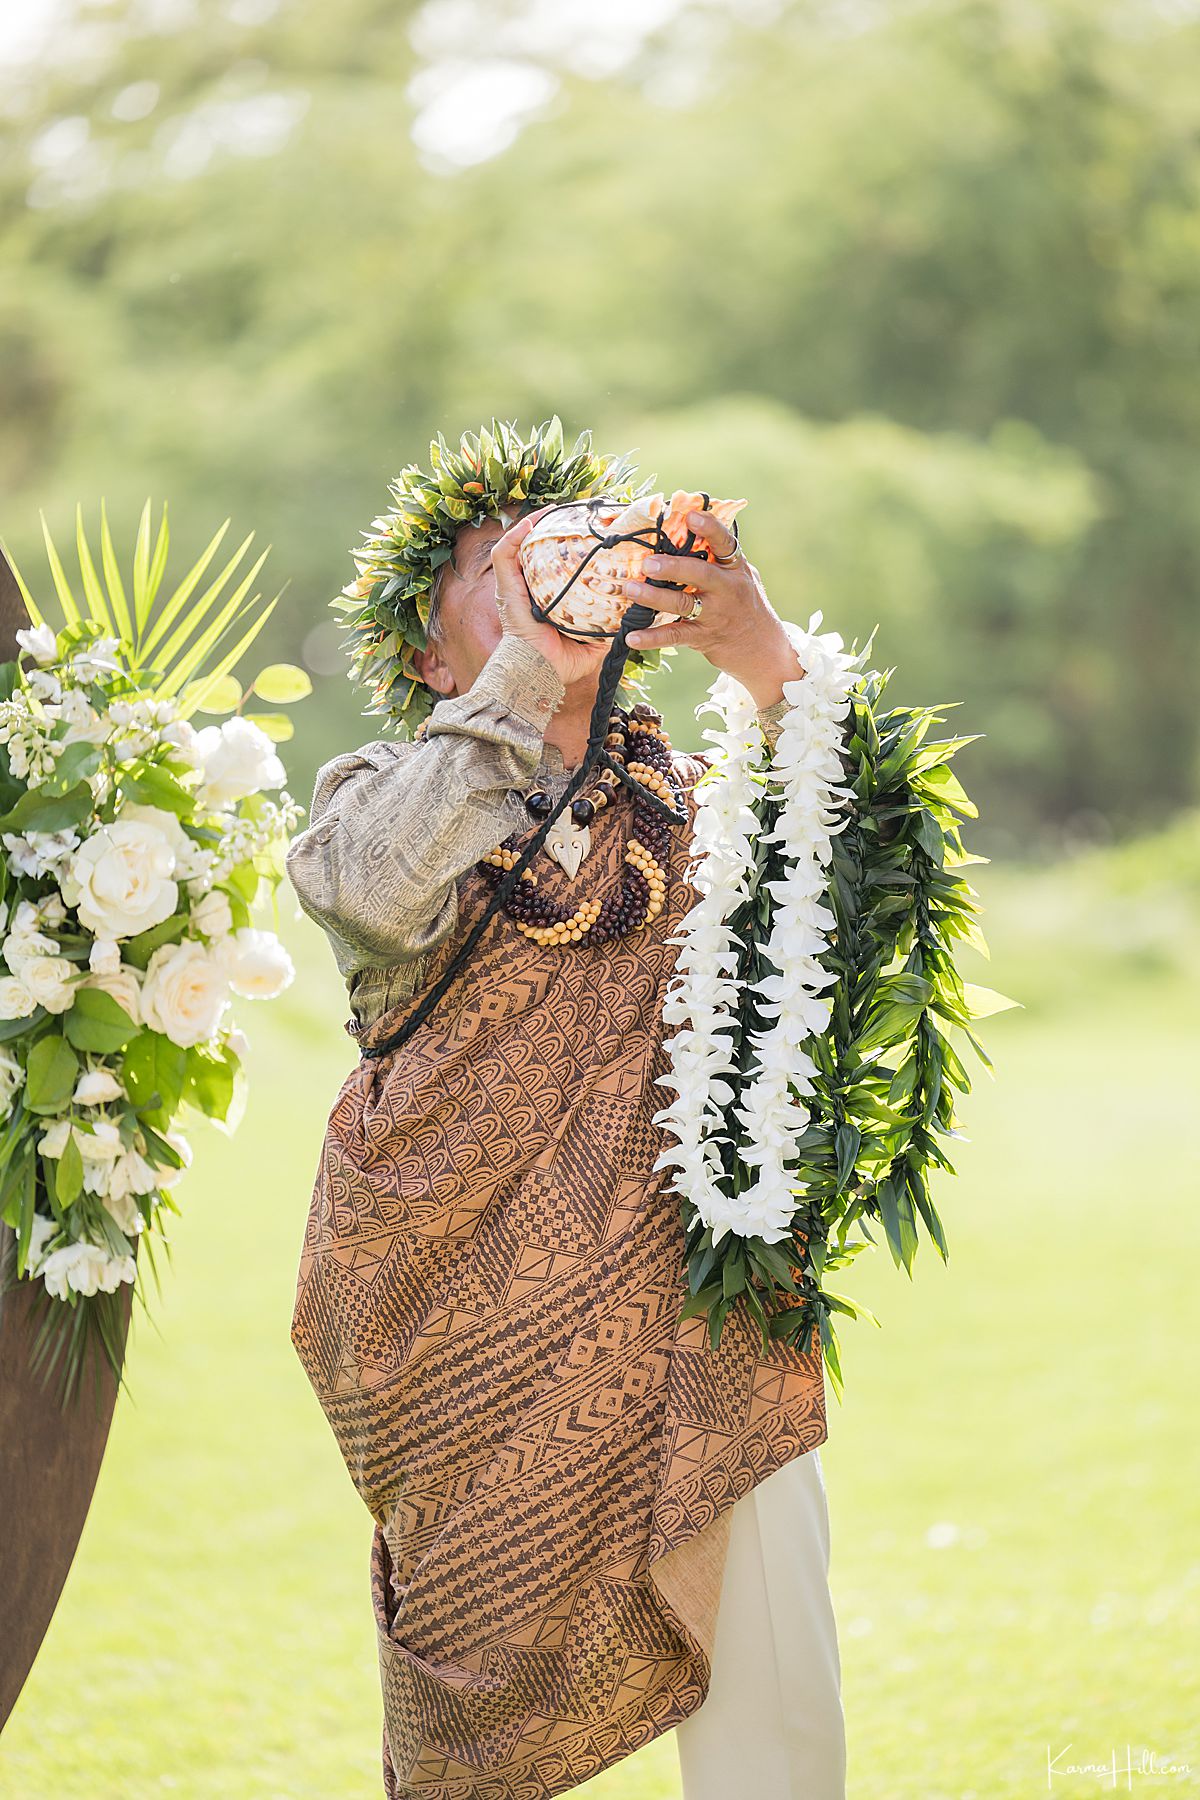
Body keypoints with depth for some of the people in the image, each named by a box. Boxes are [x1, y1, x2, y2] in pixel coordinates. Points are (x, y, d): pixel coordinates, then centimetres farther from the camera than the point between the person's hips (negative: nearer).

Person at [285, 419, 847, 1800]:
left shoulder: (704, 808, 12)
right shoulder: (385, 795, 6)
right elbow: (390, 892, -18)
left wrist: (770, 667, -21)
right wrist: (528, 674, -22)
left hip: (708, 1327, 2)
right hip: (477, 1351, -1)